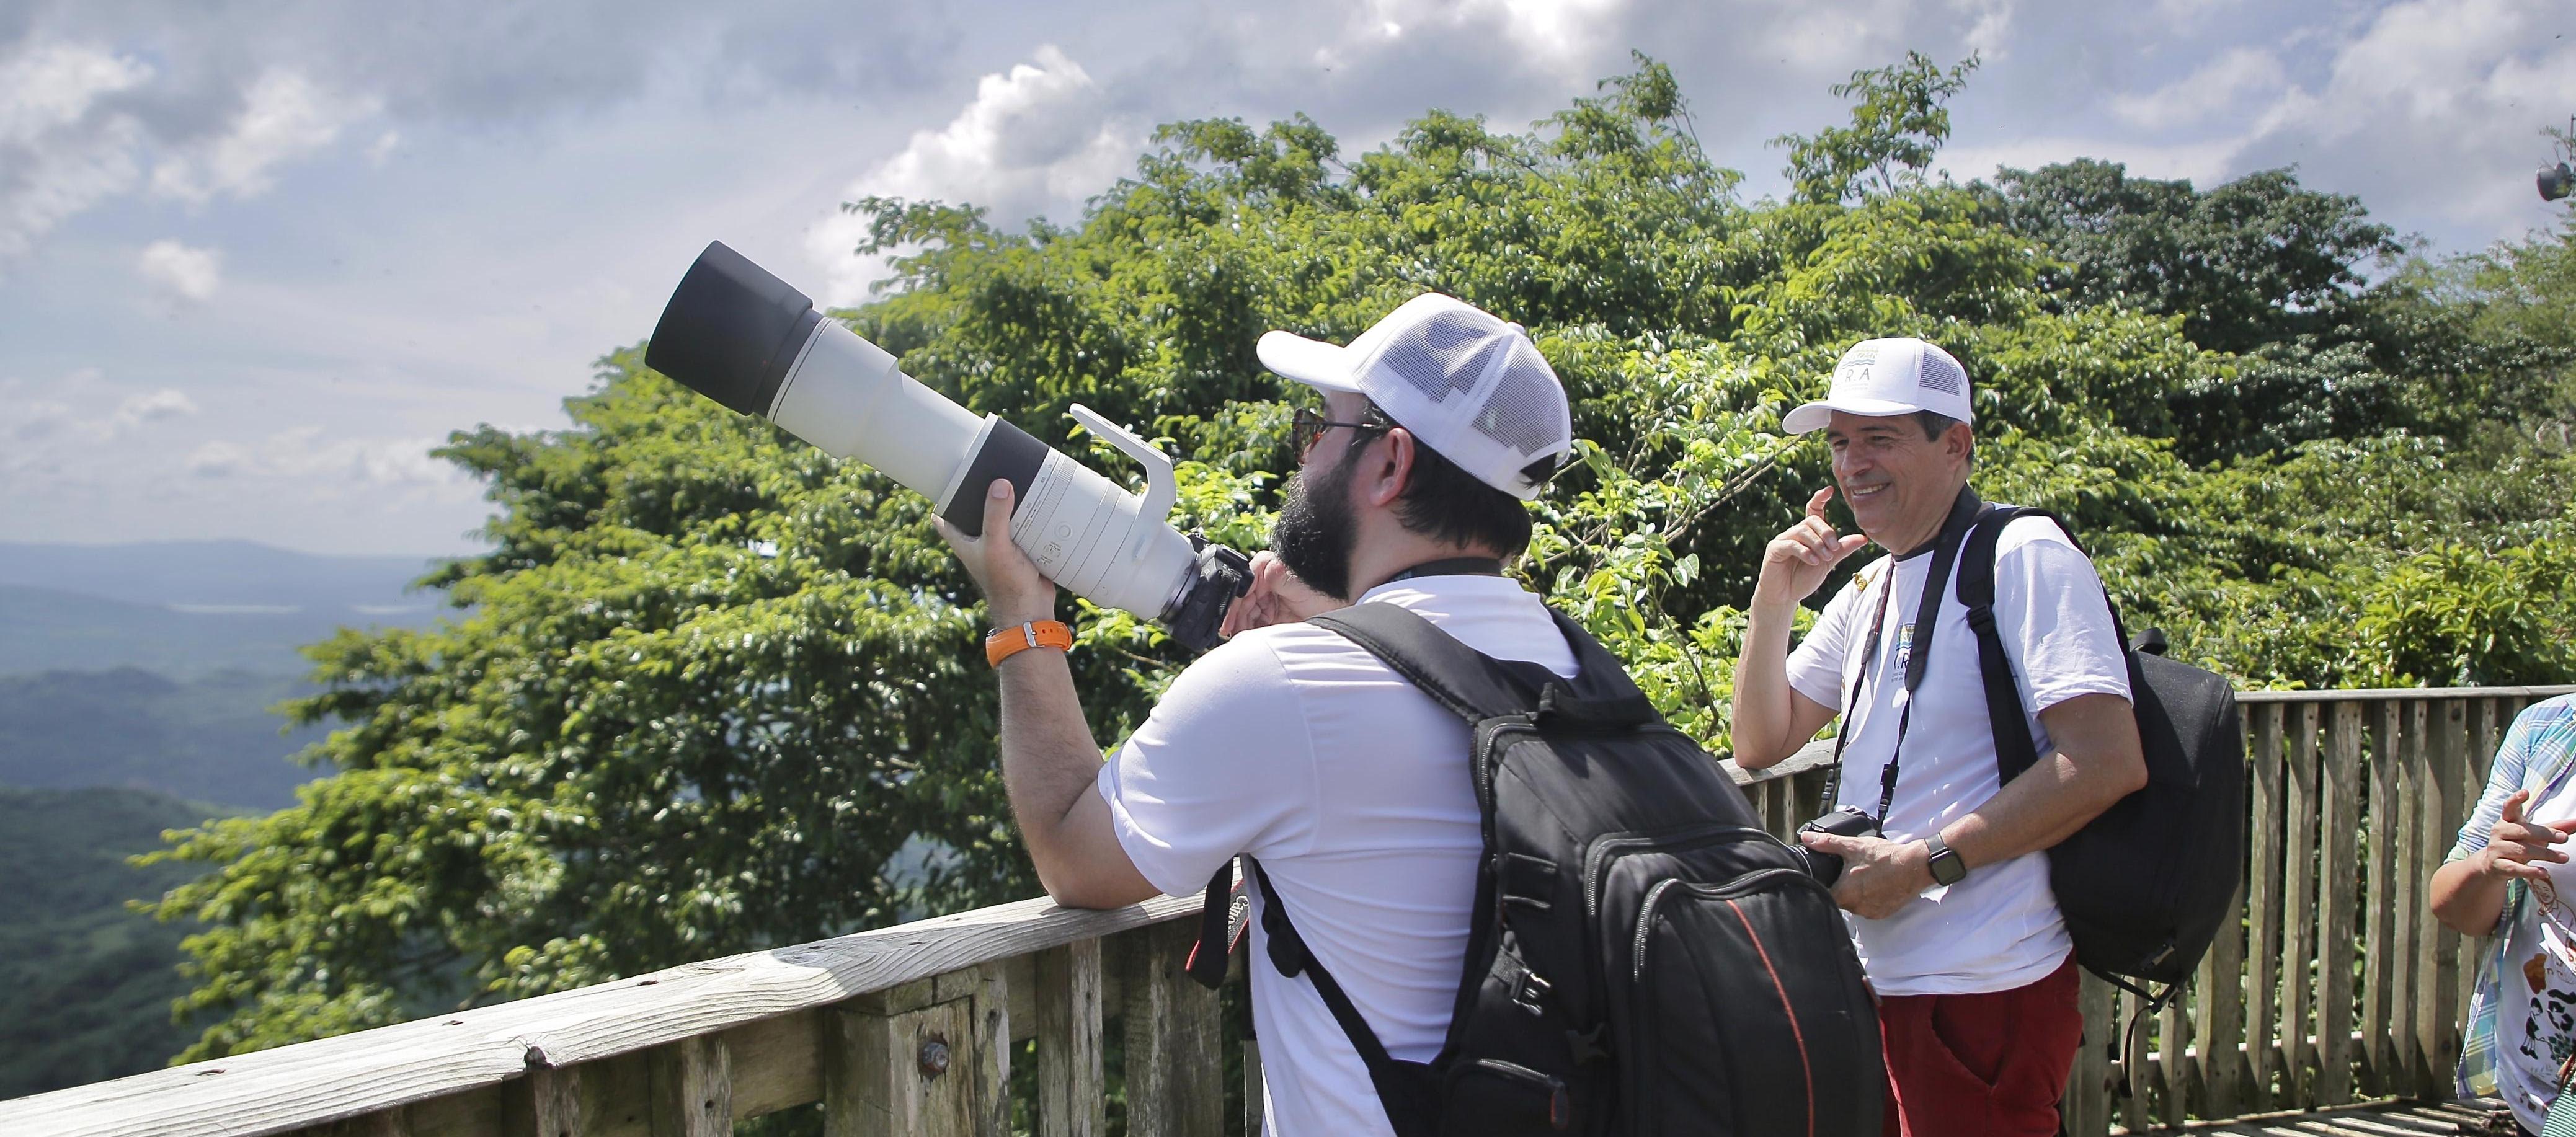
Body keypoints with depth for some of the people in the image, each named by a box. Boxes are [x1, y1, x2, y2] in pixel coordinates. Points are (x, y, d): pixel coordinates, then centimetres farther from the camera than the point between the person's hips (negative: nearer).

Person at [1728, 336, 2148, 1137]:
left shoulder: (2021, 555, -11)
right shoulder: (1867, 591, 14)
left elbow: (2108, 764, -21)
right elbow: (1760, 745, 14)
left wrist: (1922, 863, -20)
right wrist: (1774, 603, 0)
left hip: (1984, 993, -8)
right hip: (1875, 978, 8)